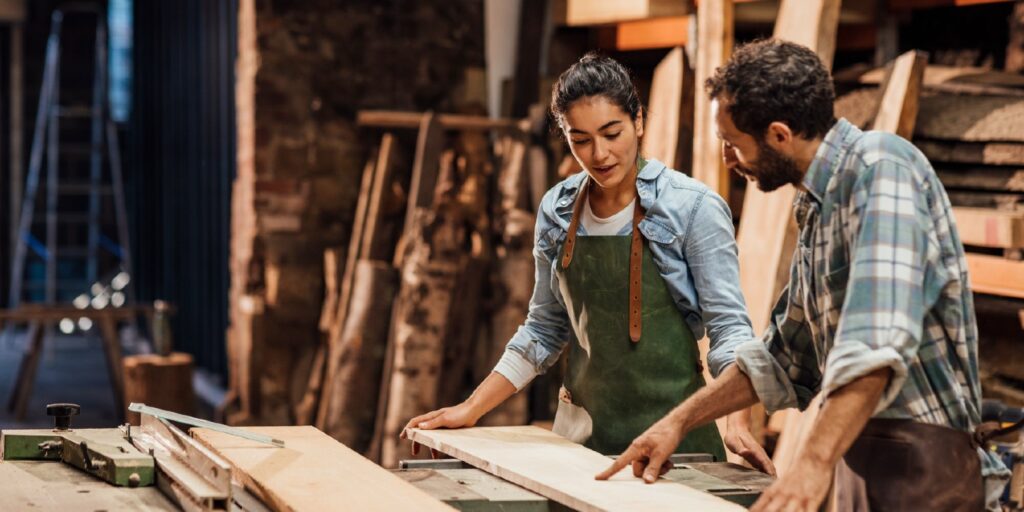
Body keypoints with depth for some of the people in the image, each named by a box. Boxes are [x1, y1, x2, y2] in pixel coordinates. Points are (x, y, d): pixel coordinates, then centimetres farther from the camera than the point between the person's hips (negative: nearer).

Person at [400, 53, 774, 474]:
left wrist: (738, 423, -27)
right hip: (582, 429, 4)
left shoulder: (693, 207, -11)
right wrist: (471, 409, 7)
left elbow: (728, 327, -12)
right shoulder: (557, 211, 3)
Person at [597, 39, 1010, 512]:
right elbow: (785, 354, 24)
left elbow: (878, 339, -29)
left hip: (921, 459, -9)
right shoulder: (818, 209, 14)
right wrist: (678, 422, 18)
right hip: (862, 455, 9)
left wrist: (815, 462, -36)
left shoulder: (881, 167, -15)